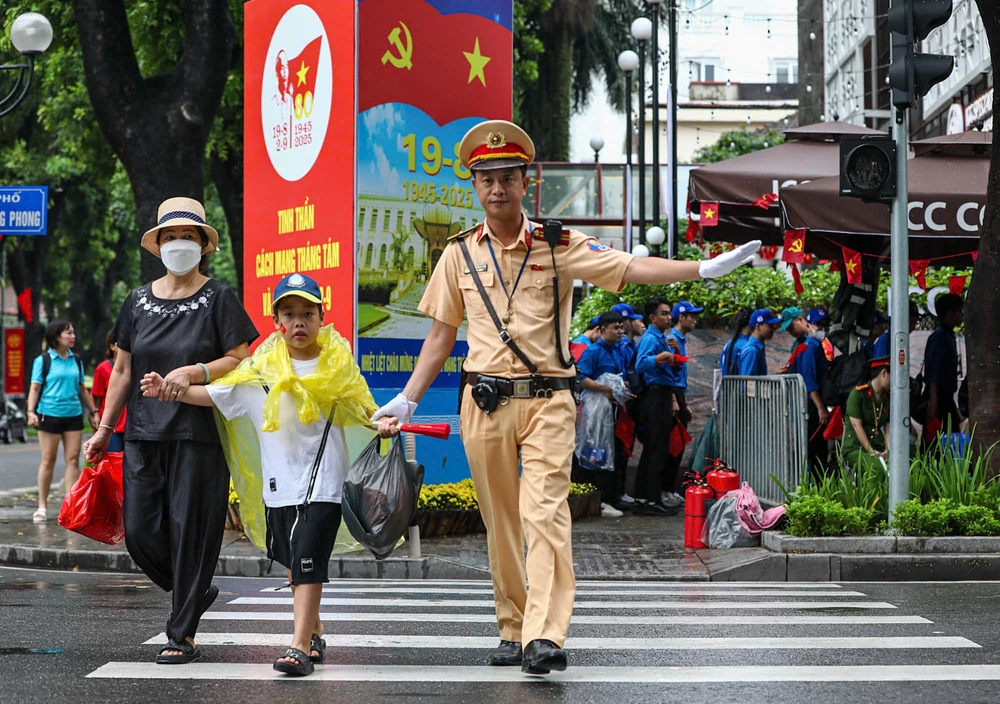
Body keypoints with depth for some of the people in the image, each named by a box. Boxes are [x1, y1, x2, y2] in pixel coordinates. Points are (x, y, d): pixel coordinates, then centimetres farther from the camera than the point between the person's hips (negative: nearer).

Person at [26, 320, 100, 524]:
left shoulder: (76, 361, 12)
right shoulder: (43, 360, -1)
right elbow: (35, 387, -3)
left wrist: (93, 411, 16)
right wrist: (31, 411, -15)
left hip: (74, 415, 4)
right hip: (49, 414, -4)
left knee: (73, 459, -1)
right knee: (48, 460, 0)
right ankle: (42, 506, 8)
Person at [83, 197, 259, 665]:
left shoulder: (217, 298, 1)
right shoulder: (138, 301, 12)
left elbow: (240, 361, -3)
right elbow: (122, 370, 16)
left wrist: (194, 372, -18)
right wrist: (104, 429, 14)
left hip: (198, 434, -4)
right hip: (143, 434, 4)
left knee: (190, 529, -4)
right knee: (140, 531, 0)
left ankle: (182, 636, 4)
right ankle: (195, 594, 26)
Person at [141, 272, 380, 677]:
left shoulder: (336, 364, 0)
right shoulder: (262, 368, 3)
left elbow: (364, 411, 9)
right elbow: (215, 394, 4)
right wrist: (167, 390, -5)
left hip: (323, 481, -3)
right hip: (279, 481, 3)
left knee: (307, 560, -13)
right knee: (293, 563, 15)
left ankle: (300, 647, -16)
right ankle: (314, 632, 34)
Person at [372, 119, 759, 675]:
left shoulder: (559, 247, 4)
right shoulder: (460, 255, 10)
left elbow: (630, 268, -4)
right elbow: (441, 336, 16)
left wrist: (704, 269, -15)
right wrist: (407, 400, 11)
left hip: (547, 400, -2)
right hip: (485, 404, 2)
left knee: (545, 515, -14)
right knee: (501, 523, 6)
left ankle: (546, 637, -23)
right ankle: (513, 631, 16)